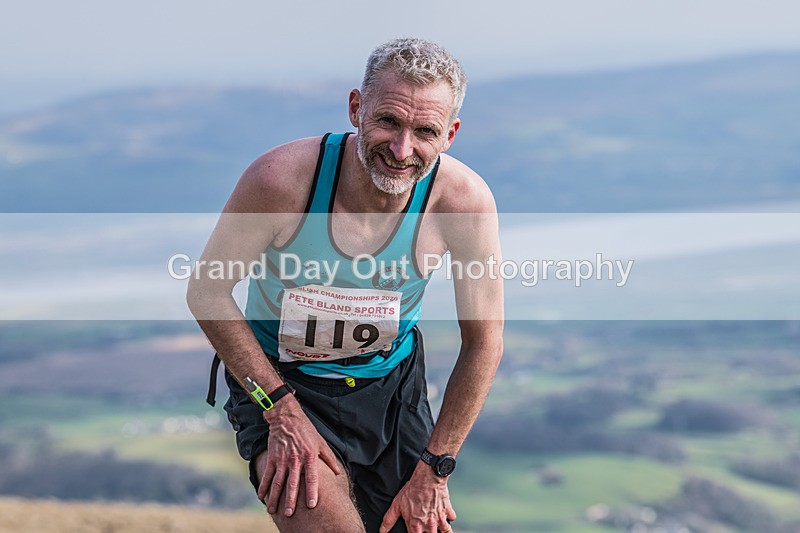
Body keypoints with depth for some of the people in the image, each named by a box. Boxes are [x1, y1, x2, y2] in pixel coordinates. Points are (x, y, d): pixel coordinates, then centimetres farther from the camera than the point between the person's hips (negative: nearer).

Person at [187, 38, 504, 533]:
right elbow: (207, 293, -14)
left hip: (391, 381, 3)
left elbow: (484, 343, -10)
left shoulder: (464, 199, -22)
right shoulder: (284, 177, -28)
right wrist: (282, 411, -20)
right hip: (278, 378, -3)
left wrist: (432, 471, -8)